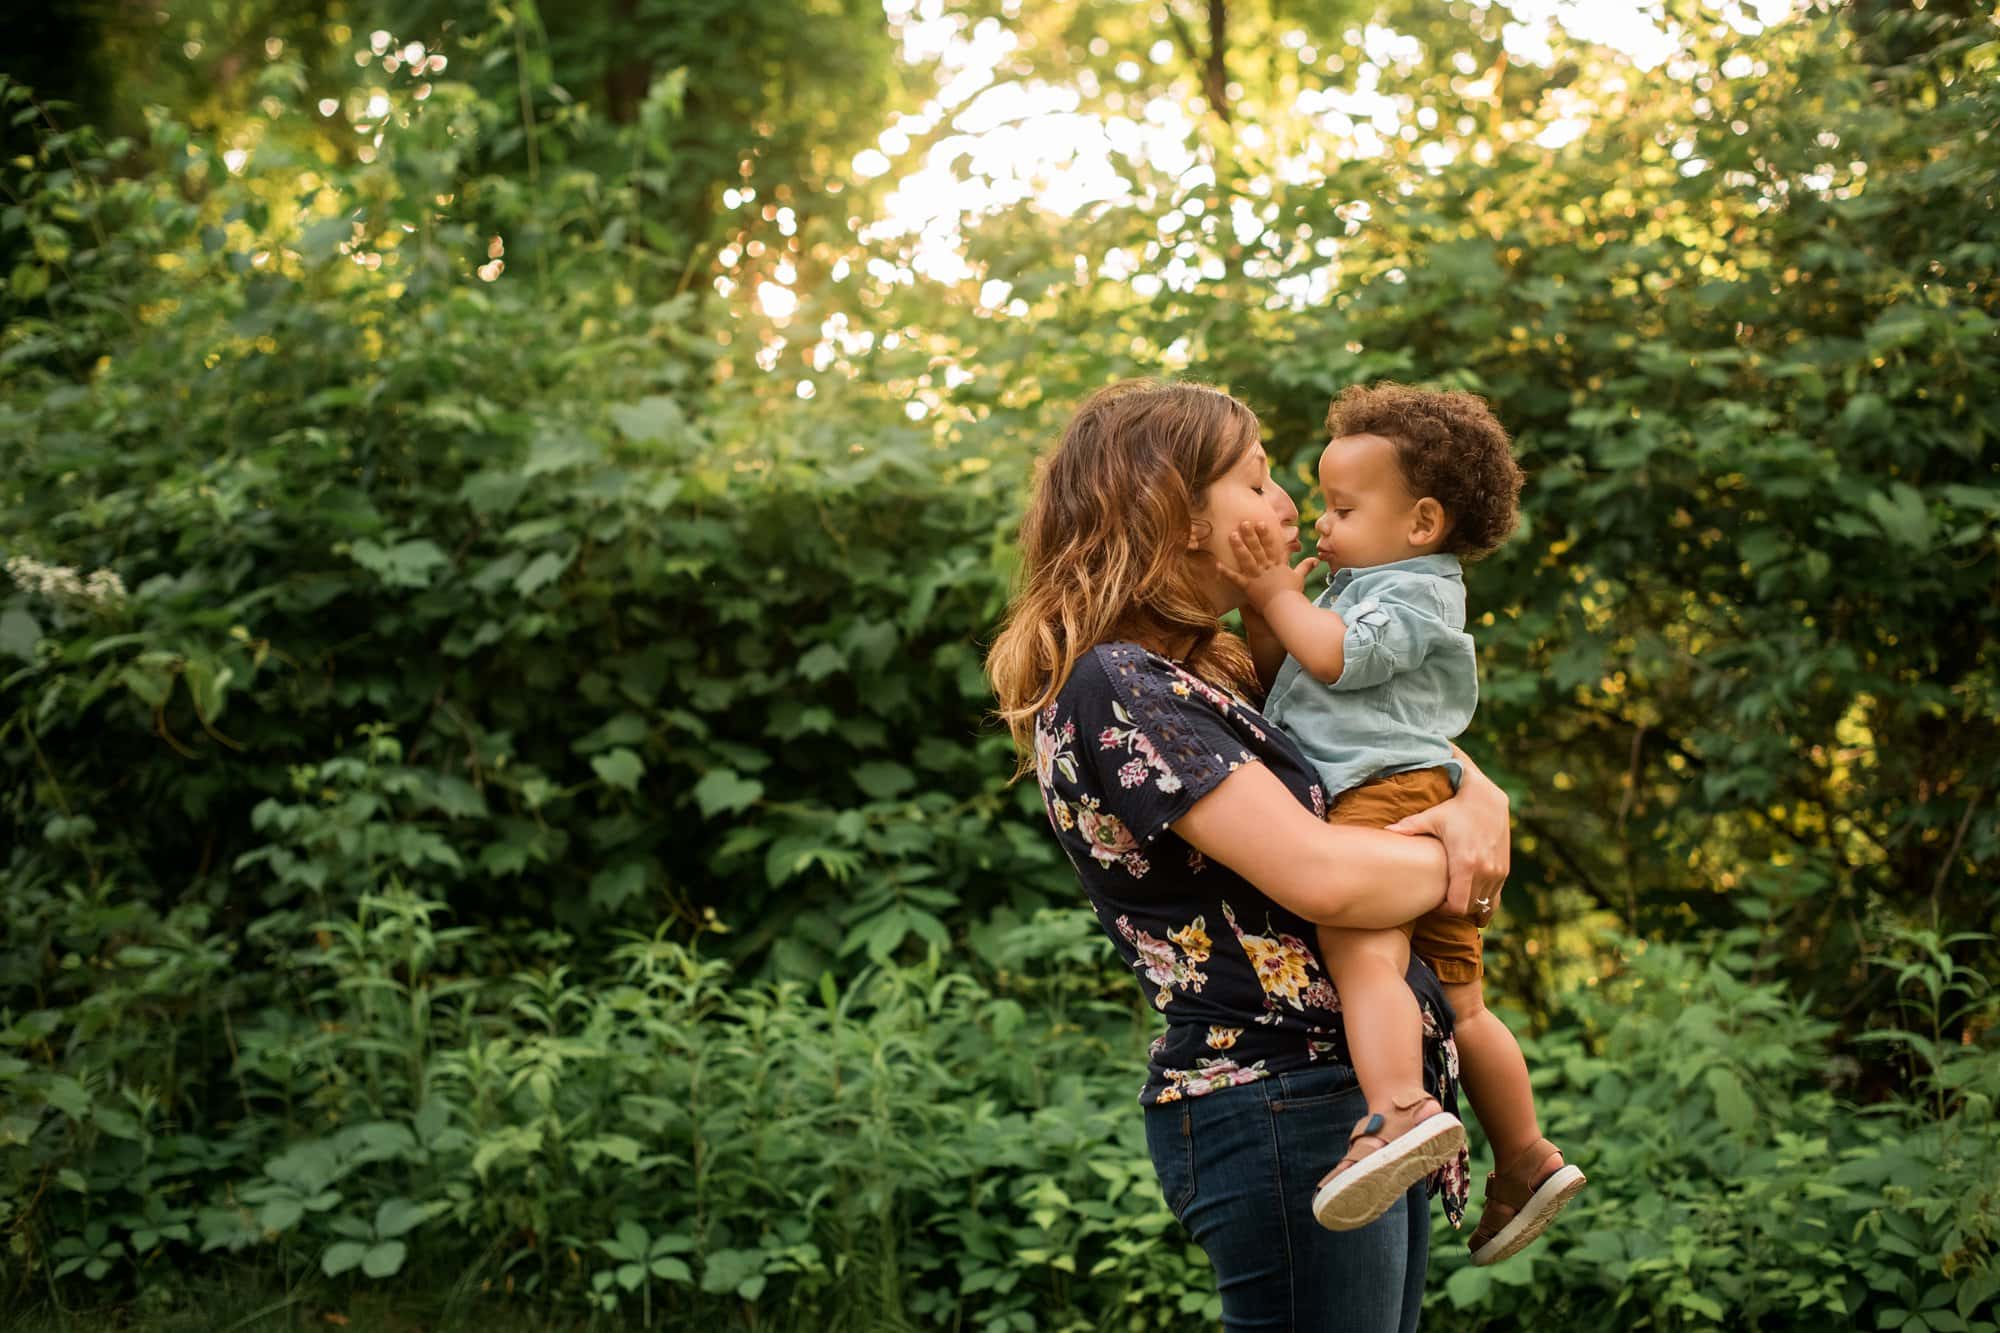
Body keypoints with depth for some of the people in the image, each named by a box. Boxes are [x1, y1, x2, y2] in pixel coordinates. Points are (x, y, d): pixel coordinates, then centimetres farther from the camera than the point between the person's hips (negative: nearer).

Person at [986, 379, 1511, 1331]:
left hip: (1370, 1098, 10)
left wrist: (1477, 796, 1)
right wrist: (1457, 867, -5)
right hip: (1281, 1106, -10)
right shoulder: (1117, 688, -15)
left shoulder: (1211, 674, 14)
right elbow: (1321, 876, -23)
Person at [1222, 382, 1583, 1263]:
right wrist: (1280, 594, 22)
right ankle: (1526, 1159, 25)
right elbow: (1283, 672, 35)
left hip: (1390, 792, -11)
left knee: (1359, 950, -32)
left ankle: (1401, 1110, -52)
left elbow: (1335, 657, -15)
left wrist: (1274, 593, -5)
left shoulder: (1412, 593, 0)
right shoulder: (1368, 587, 31)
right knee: (1458, 1004, 17)